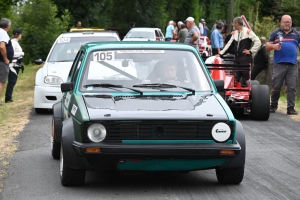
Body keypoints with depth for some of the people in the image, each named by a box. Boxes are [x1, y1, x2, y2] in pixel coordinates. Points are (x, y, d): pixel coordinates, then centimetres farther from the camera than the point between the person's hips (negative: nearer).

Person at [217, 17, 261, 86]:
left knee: (244, 78, -9)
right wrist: (221, 53, 14)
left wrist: (251, 51, -8)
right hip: (236, 58, 7)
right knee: (236, 78, 5)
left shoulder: (248, 32, -6)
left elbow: (258, 42, -9)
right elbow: (229, 44, 19)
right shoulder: (234, 33, 15)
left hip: (245, 58, -7)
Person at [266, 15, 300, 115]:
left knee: (292, 88, -2)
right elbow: (267, 46, 9)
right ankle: (273, 106, 16)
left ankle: (291, 108, -1)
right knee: (276, 87, 2)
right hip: (279, 65, -1)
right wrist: (273, 46, -13)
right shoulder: (275, 33, 11)